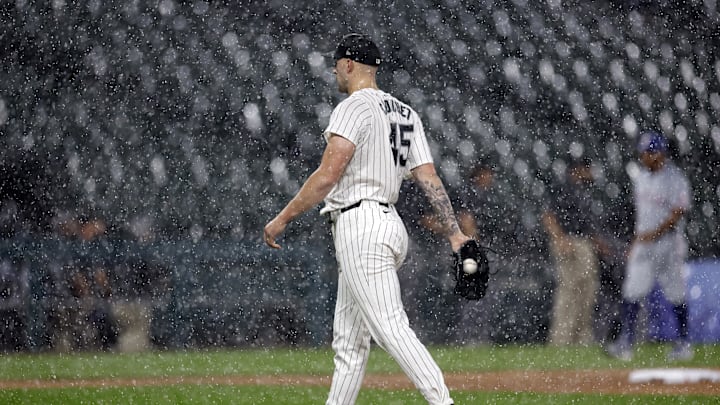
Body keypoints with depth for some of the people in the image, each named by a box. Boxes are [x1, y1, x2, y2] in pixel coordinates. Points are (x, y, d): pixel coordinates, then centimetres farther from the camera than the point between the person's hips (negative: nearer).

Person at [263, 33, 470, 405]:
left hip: (360, 228, -10)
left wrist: (283, 218, -12)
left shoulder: (353, 108, -9)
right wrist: (454, 233, 5)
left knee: (390, 327, -16)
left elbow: (328, 176, -18)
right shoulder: (405, 114, 17)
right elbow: (429, 179, 10)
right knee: (348, 339, 13)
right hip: (388, 224, 10)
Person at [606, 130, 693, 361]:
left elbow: (678, 214, -17)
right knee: (631, 292, -4)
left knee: (676, 296, 1)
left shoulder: (675, 179, -11)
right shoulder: (640, 178, 12)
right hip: (643, 244, 6)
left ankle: (684, 344, 11)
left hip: (668, 245, -6)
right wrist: (636, 240, 16)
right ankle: (625, 344, -7)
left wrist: (653, 234, -24)